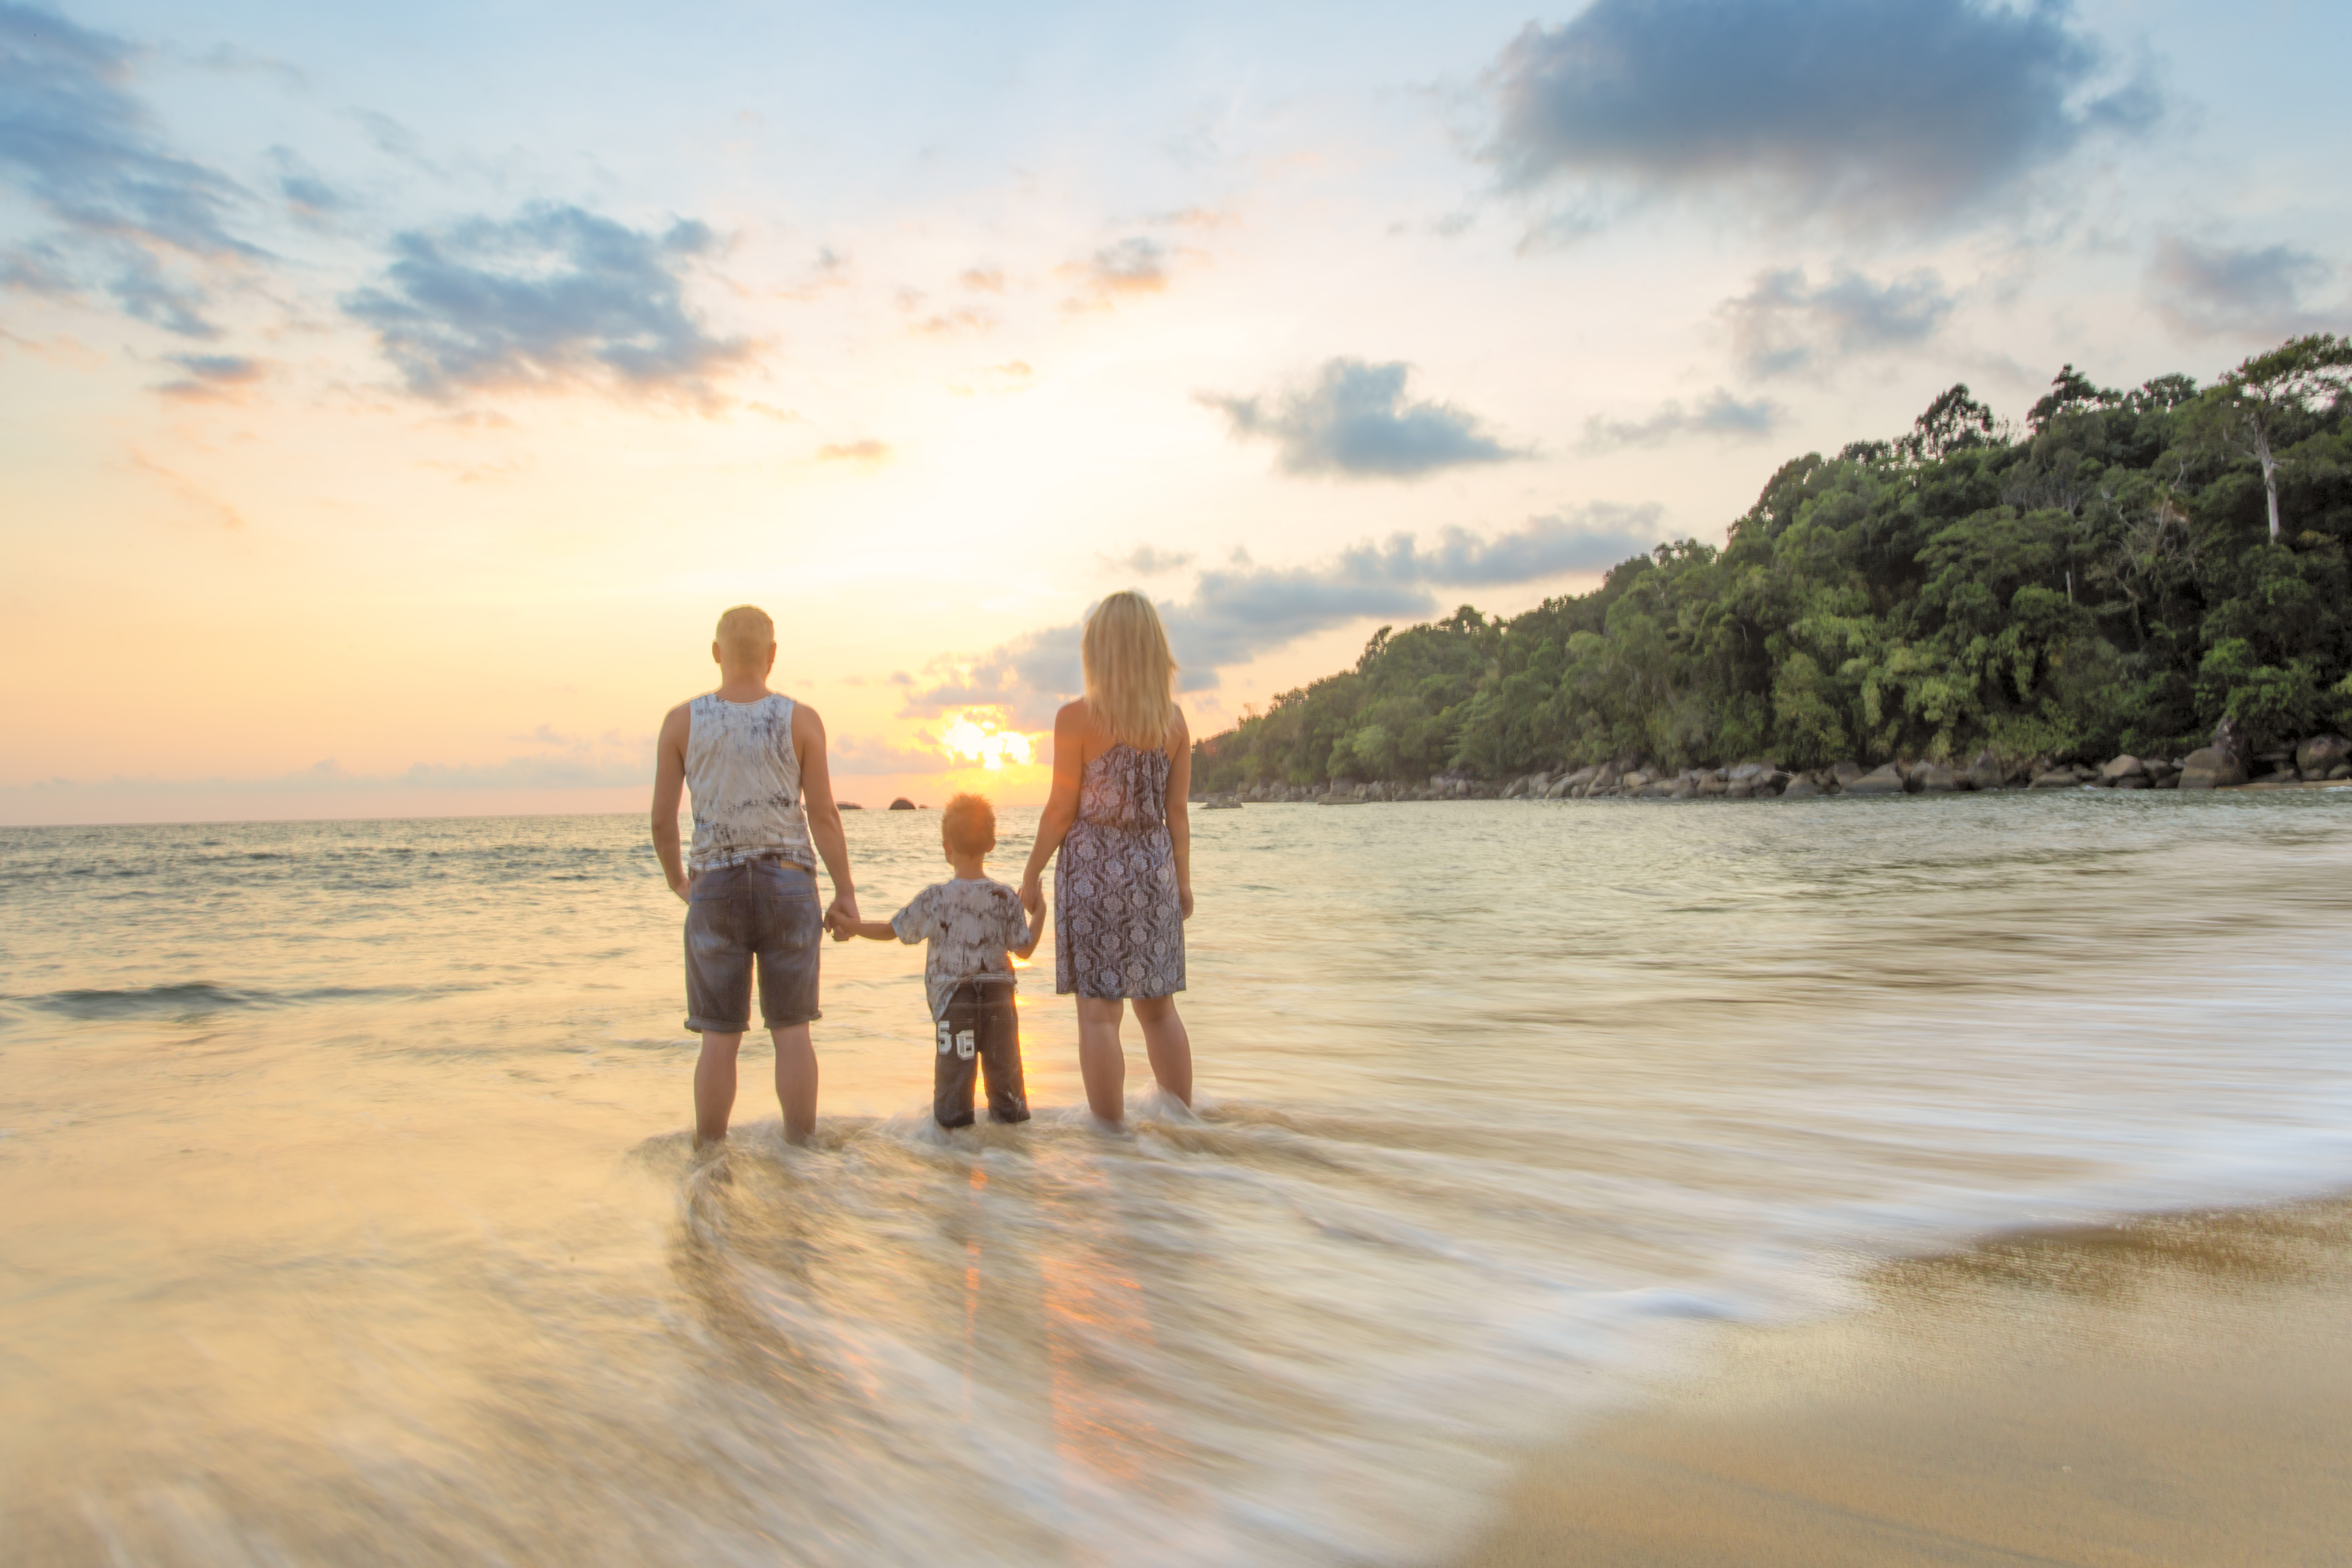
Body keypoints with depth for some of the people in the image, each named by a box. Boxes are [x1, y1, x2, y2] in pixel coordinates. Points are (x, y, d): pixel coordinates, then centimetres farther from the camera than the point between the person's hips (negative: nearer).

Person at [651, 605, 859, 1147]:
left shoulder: (682, 721, 0)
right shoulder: (801, 720, -3)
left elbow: (662, 819, 2)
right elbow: (823, 815, -6)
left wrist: (675, 879, 19)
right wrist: (846, 891, 2)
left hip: (715, 886, 1)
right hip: (788, 883, -1)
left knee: (719, 1038, 7)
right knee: (791, 1031, 6)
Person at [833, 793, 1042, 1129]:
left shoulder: (935, 899, -9)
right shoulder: (1007, 898, -5)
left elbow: (892, 930, 3)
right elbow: (1025, 949, 3)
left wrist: (851, 927, 18)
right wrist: (1039, 912, 18)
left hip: (954, 1001, -2)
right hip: (999, 997, 2)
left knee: (954, 1067, 7)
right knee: (1004, 1065, 13)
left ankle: (953, 1114, 4)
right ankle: (1009, 1110, 17)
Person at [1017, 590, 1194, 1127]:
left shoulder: (1078, 718, -10)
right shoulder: (1174, 719, 2)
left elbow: (1062, 810, -8)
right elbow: (1176, 810, 6)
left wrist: (1032, 873, 3)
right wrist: (1183, 879, 16)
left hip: (1094, 868, -5)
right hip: (1155, 866, 5)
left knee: (1099, 1012, 1)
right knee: (1159, 1007, 16)